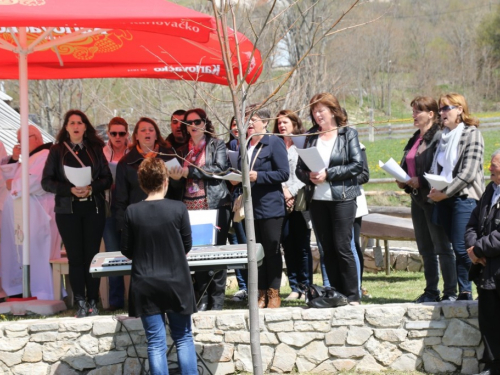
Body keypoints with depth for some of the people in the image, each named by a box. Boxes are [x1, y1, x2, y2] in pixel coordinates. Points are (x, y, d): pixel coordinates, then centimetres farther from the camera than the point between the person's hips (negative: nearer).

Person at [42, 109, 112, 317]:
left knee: (92, 255, -1)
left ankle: (92, 302, 4)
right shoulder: (57, 151, 5)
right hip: (67, 209, -1)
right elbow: (47, 181, -1)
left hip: (94, 208, 1)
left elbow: (107, 179, 5)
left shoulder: (95, 150, 8)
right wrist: (70, 190, -15)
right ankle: (81, 303, 2)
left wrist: (91, 188, -14)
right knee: (75, 257, -1)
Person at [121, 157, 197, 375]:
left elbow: (126, 251, 0)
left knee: (156, 343, 5)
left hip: (145, 286, 0)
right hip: (176, 283, 0)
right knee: (183, 338, 12)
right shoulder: (178, 209, -10)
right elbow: (187, 246, 2)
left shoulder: (132, 212, -8)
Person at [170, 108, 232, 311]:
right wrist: (175, 176, -3)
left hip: (215, 204, -4)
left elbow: (219, 169, -8)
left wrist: (190, 171, -12)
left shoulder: (217, 145, 6)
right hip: (191, 206, 4)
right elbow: (180, 177, 21)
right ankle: (203, 297, 4)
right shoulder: (182, 151, 17)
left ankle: (217, 298, -2)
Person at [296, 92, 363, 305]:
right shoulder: (311, 138, 12)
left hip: (342, 198, -4)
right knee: (327, 249, 6)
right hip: (317, 199, 4)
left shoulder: (348, 134, 1)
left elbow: (357, 165, -8)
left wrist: (328, 174, -14)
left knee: (342, 248, -8)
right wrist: (309, 176, -10)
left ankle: (352, 296, -2)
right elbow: (299, 168, 12)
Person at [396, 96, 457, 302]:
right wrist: (403, 181, 7)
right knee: (425, 249, 12)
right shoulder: (415, 139, 17)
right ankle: (431, 291, 19)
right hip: (418, 199, 9)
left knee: (442, 247, -5)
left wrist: (420, 182, -20)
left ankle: (451, 292, -1)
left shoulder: (439, 137, -12)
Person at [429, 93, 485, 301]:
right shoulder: (445, 136, 16)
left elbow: (468, 173, -13)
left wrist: (445, 193, -14)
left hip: (464, 197, -7)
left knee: (462, 248, -13)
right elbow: (436, 167, 19)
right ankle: (464, 292, 9)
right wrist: (433, 188, 0)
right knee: (456, 248, 5)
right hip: (444, 198, 7)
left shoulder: (471, 134, -6)